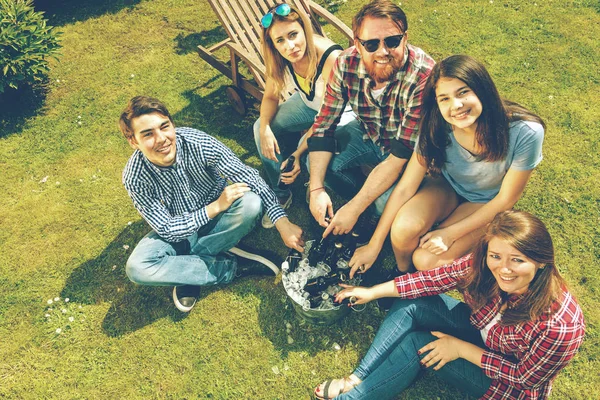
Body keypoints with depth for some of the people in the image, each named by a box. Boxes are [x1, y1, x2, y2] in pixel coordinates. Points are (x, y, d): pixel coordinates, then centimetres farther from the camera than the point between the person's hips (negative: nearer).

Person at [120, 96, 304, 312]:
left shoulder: (199, 143, -28)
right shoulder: (134, 178, -26)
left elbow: (247, 176, -23)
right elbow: (167, 229, -21)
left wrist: (282, 222, -33)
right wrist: (215, 207, -32)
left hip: (218, 218, 1)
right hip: (177, 229, 0)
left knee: (250, 203, -31)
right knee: (137, 268, -28)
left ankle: (185, 267, -13)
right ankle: (231, 267, -15)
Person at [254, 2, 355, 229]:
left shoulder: (332, 58, -36)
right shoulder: (280, 57, -18)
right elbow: (271, 96, -4)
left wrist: (299, 153, -32)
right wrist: (265, 128, -23)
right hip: (308, 103, 6)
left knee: (312, 150, -30)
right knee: (261, 128, -7)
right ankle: (280, 194, 9)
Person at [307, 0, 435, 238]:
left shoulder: (423, 76, -35)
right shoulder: (346, 64, -21)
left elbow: (402, 155, -34)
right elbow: (324, 126, -15)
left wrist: (353, 209, -33)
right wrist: (316, 189, -24)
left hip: (410, 150, -4)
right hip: (367, 134, 5)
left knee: (387, 203, -29)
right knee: (315, 160, -13)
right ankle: (369, 202, 5)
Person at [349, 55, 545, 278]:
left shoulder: (525, 133, -31)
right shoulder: (437, 128, -24)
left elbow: (506, 199, -17)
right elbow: (405, 188, -18)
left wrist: (450, 233, -19)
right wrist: (374, 245, -16)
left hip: (485, 205, -1)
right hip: (446, 185, 2)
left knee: (427, 261, -23)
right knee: (404, 228, -29)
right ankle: (402, 273, 3)